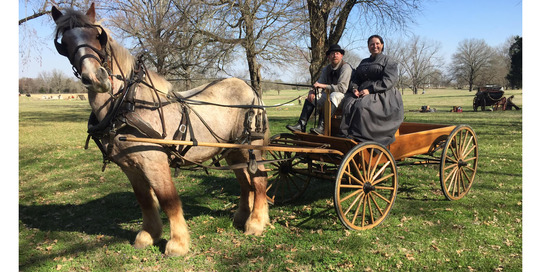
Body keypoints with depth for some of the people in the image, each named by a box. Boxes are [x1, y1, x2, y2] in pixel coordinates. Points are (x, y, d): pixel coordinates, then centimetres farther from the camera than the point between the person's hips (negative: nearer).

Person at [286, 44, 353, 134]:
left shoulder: (346, 67, -12)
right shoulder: (326, 69, 11)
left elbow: (342, 88, -22)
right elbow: (319, 83, 12)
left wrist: (323, 86, -24)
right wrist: (312, 91, -12)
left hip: (344, 97, -8)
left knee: (334, 95, -37)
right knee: (311, 96, -2)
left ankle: (322, 127, -47)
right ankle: (301, 125, -18)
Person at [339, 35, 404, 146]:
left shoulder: (389, 61, 9)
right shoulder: (364, 62, 27)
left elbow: (389, 80, -7)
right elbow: (355, 77, 19)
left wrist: (370, 89, -17)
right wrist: (354, 88, -6)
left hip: (383, 96, -5)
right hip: (363, 94, 6)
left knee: (362, 106, -34)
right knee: (348, 104, -26)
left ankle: (358, 139, -32)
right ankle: (345, 134, -29)